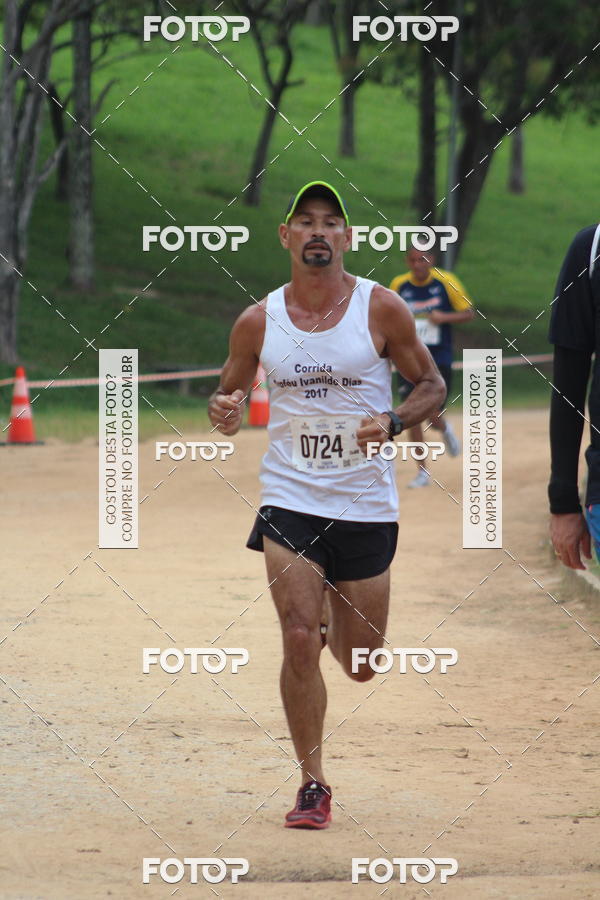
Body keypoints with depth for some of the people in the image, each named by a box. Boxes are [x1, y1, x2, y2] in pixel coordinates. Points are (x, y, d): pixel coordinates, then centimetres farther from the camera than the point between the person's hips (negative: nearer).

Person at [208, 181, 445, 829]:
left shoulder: (382, 309, -4)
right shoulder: (258, 322, 1)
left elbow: (432, 384, 4)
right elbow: (228, 398, 13)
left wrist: (392, 422, -16)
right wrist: (225, 412, -12)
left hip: (366, 507, 0)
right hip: (289, 502, 0)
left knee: (361, 665, 9)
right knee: (298, 642, -15)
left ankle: (334, 624, 46)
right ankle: (312, 783, -3)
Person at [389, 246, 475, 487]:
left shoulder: (446, 282, -5)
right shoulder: (399, 285, 1)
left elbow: (469, 313, 0)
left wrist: (444, 317, -18)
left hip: (439, 359, -2)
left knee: (434, 417, -7)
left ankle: (445, 430, 32)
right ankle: (422, 472, 7)